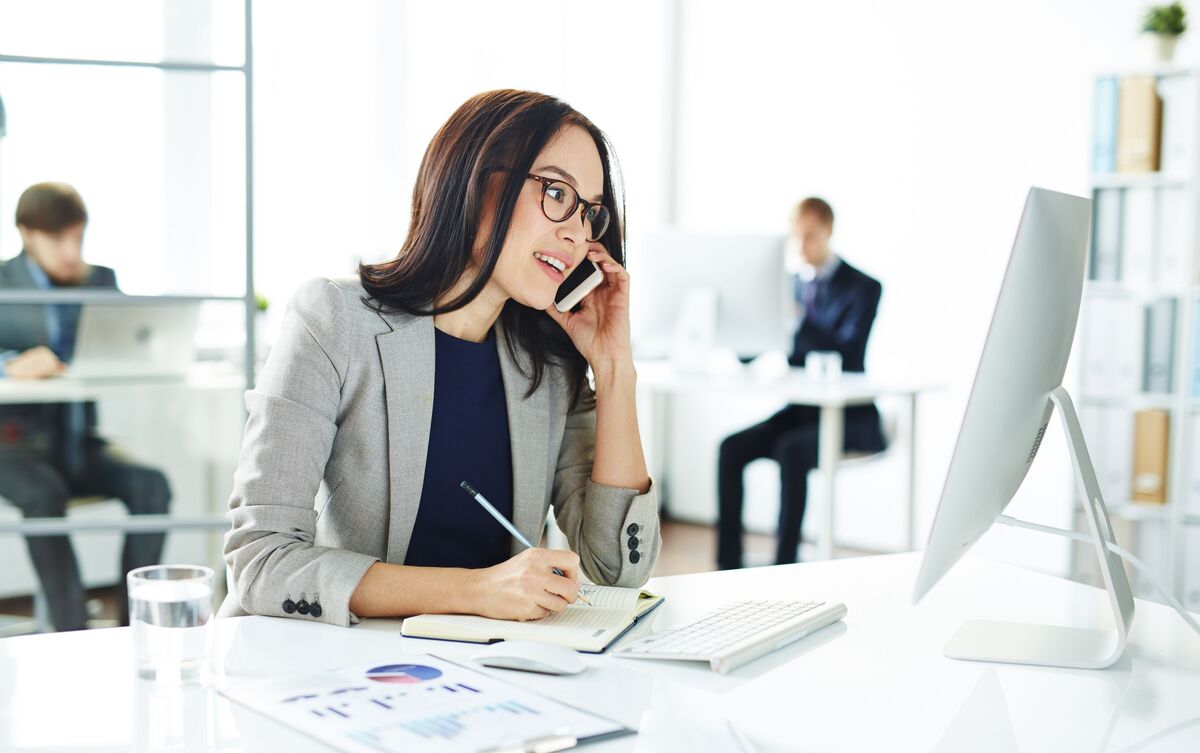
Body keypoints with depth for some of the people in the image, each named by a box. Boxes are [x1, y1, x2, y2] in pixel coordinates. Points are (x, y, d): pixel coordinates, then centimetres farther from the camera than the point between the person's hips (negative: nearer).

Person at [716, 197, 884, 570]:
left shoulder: (862, 287, -7)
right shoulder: (794, 283, 12)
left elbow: (847, 356, -20)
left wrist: (800, 321, -31)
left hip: (848, 416, -6)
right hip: (801, 408, 6)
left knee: (791, 450, -34)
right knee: (732, 447, -18)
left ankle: (785, 563, -28)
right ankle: (728, 563, -17)